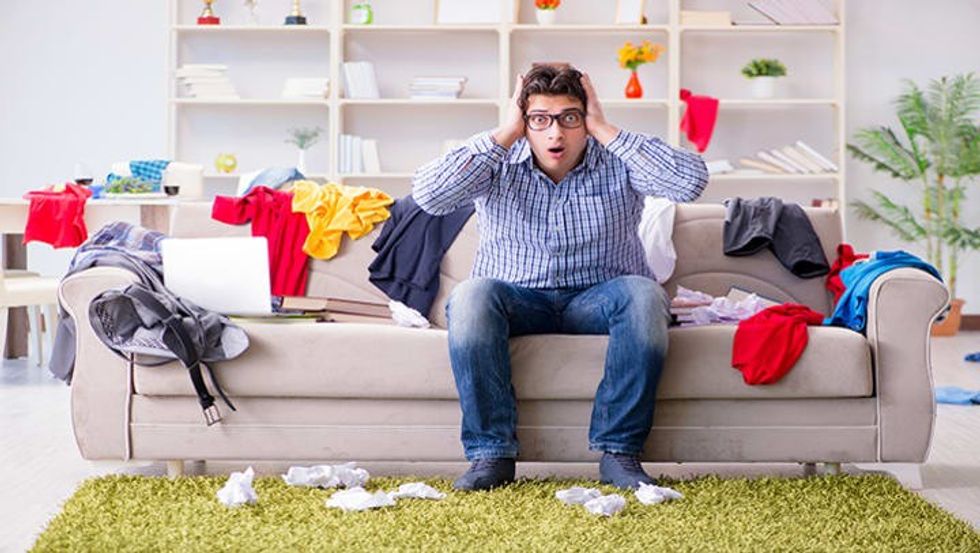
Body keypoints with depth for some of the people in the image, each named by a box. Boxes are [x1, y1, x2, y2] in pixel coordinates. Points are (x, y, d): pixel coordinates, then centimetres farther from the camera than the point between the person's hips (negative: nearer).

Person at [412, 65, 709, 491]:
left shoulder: (617, 161, -3)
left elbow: (691, 182, -22)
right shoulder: (497, 166, -2)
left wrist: (605, 130, -17)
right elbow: (428, 195, -20)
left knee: (644, 294, -32)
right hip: (516, 301, 0)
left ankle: (618, 450, -25)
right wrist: (503, 135, -17)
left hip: (596, 301, 0)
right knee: (470, 296, -32)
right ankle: (491, 452, -26)